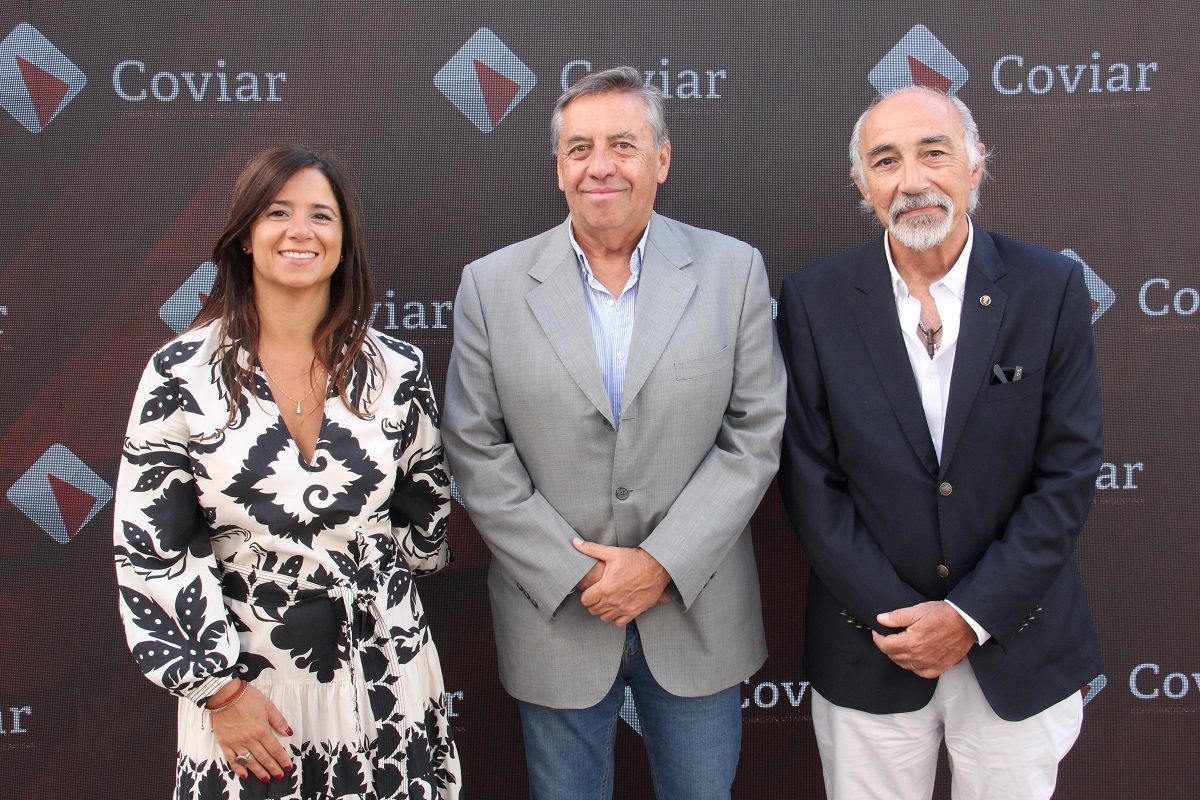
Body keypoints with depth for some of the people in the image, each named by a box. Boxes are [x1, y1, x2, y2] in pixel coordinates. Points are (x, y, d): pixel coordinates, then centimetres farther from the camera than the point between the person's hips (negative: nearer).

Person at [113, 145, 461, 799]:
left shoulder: (396, 370, -2)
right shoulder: (181, 373, -7)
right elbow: (149, 548, -6)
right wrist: (218, 688, -8)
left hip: (384, 678, 2)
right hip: (241, 679, -1)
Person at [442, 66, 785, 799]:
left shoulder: (733, 271, -3)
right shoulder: (493, 285, -3)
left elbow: (757, 435, -6)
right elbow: (477, 451, -4)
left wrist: (663, 564, -13)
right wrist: (572, 574, -10)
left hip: (696, 615, 0)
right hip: (555, 616, 0)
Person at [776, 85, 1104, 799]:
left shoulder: (1050, 289, -6)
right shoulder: (814, 301, -6)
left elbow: (1069, 474, -7)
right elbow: (811, 479, -5)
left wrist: (972, 617, -12)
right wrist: (893, 614, -10)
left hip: (1018, 650, 0)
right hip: (868, 656, 0)